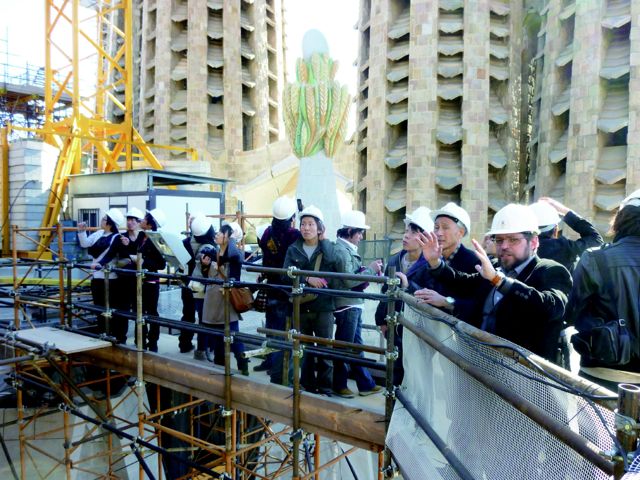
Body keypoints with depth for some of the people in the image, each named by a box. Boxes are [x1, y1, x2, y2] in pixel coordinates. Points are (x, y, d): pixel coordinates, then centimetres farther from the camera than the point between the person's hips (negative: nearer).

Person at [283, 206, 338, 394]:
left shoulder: (329, 248, 1)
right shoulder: (293, 249, 5)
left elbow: (337, 272, -13)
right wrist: (307, 279, -22)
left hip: (323, 307, -2)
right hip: (301, 306, 2)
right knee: (305, 349, 13)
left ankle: (325, 388, 15)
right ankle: (308, 386, 27)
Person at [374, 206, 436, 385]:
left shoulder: (430, 265, -15)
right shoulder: (394, 260, 5)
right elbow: (386, 292, 11)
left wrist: (409, 285, -33)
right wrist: (381, 320, 13)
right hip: (395, 327, 6)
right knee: (396, 369, 18)